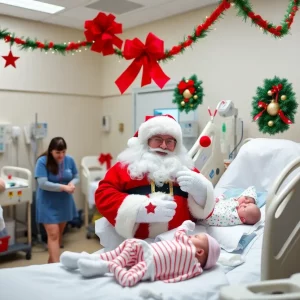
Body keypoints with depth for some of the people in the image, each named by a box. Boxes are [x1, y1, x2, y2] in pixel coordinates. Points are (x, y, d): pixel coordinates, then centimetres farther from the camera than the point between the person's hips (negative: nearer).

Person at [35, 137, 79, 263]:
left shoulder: (69, 160, -4)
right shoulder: (42, 162, -17)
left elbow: (76, 177, 5)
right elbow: (42, 183, -24)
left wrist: (72, 183, -19)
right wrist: (63, 187, -29)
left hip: (64, 202, 5)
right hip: (48, 204, -5)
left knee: (59, 234, 16)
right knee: (53, 234, -9)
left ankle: (51, 260, 33)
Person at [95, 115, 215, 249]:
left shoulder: (186, 168, 17)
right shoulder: (126, 166, 11)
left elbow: (205, 210, 16)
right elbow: (103, 195, -1)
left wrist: (199, 189, -8)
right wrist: (144, 209, -15)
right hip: (131, 241, -2)